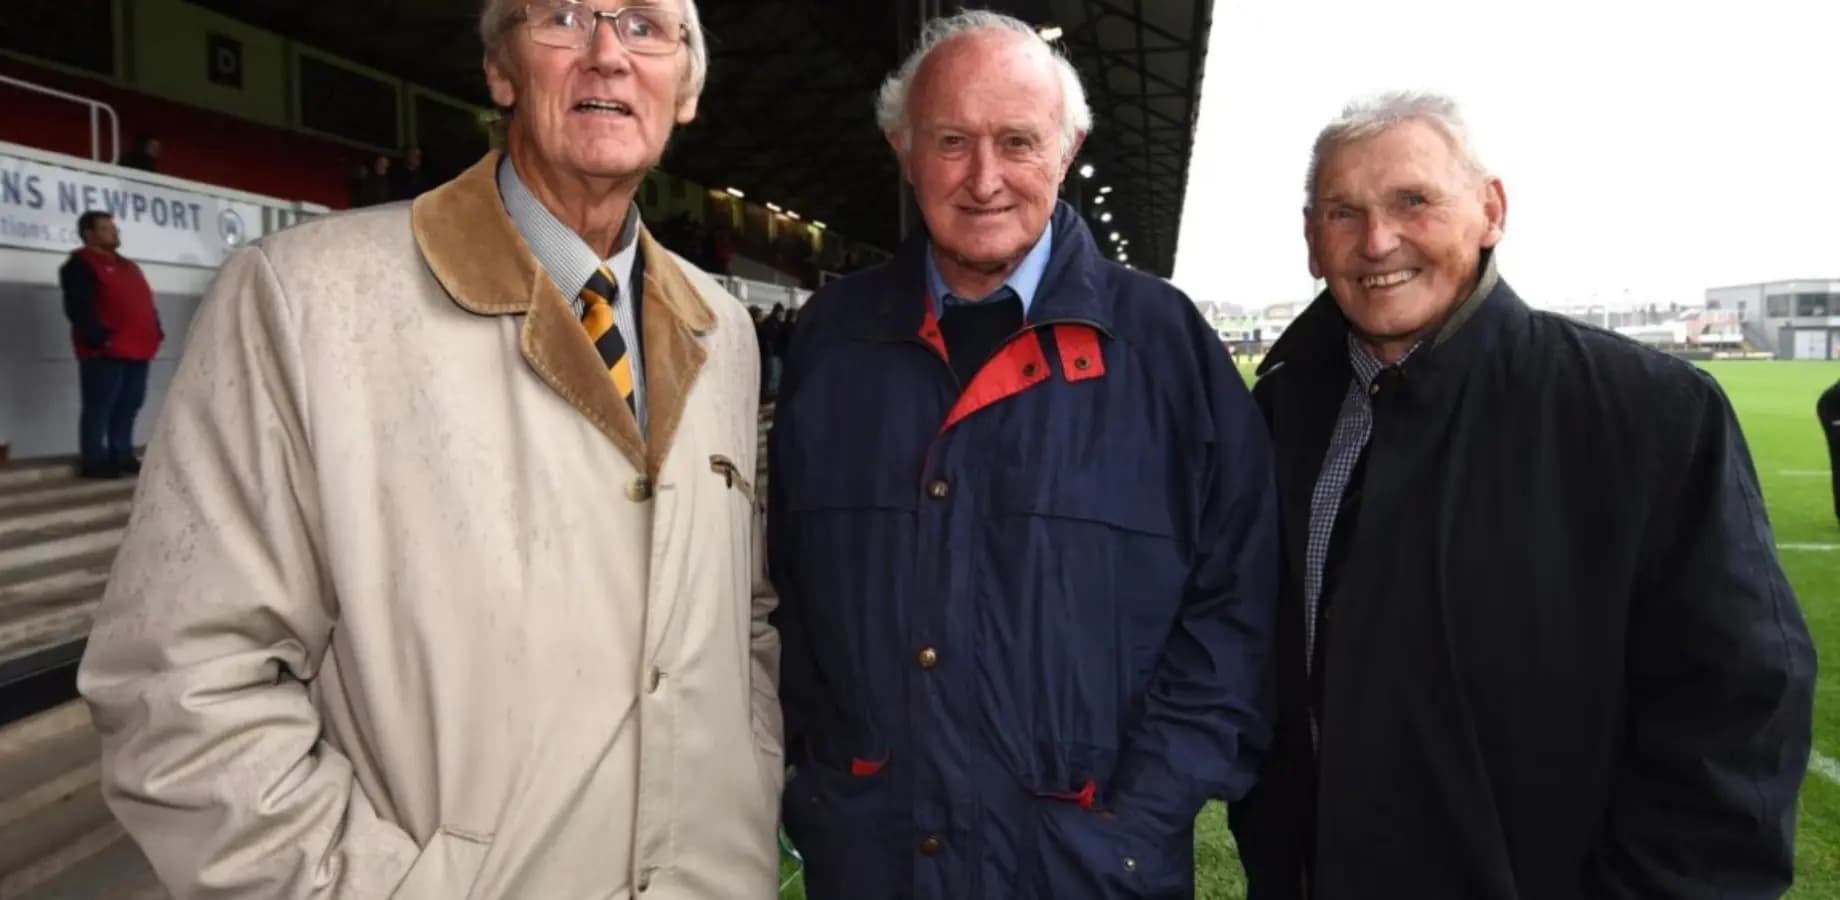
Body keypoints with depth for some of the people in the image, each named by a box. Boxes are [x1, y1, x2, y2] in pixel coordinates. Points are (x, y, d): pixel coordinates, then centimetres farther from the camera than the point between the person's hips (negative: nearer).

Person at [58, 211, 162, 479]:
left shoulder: (127, 266, 25)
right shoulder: (80, 264, -2)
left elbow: (146, 304, 25)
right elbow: (79, 308, -13)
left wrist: (156, 334, 12)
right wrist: (100, 338, -20)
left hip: (137, 350, 8)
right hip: (104, 353, -8)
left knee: (128, 408, 10)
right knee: (99, 407, -6)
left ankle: (122, 456, 16)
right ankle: (94, 461, -3)